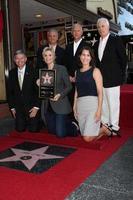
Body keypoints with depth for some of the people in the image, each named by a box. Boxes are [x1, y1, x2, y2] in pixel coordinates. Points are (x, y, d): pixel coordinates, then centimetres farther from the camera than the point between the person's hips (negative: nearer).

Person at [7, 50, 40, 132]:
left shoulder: (33, 71, -9)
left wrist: (36, 107, -13)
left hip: (32, 107, -3)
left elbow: (38, 90, -9)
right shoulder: (12, 73, 3)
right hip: (18, 108, 4)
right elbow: (9, 91, 9)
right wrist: (12, 107, 5)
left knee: (33, 129, -3)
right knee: (20, 129, 4)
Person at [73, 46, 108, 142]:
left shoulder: (95, 71, -1)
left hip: (92, 103, -5)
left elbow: (100, 92, -7)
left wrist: (99, 110, -14)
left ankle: (104, 129, 16)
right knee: (84, 136, 6)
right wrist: (75, 107, 10)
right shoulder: (77, 72, 15)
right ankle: (98, 128, 33)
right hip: (80, 105, 6)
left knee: (88, 138, -10)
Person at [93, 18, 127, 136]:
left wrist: (121, 75, -3)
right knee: (102, 103, 8)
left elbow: (123, 58, -1)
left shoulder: (116, 40, 0)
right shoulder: (96, 44, 16)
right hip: (100, 79, 5)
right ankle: (105, 124, 20)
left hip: (112, 79, -5)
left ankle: (114, 127, 6)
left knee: (113, 103, -3)